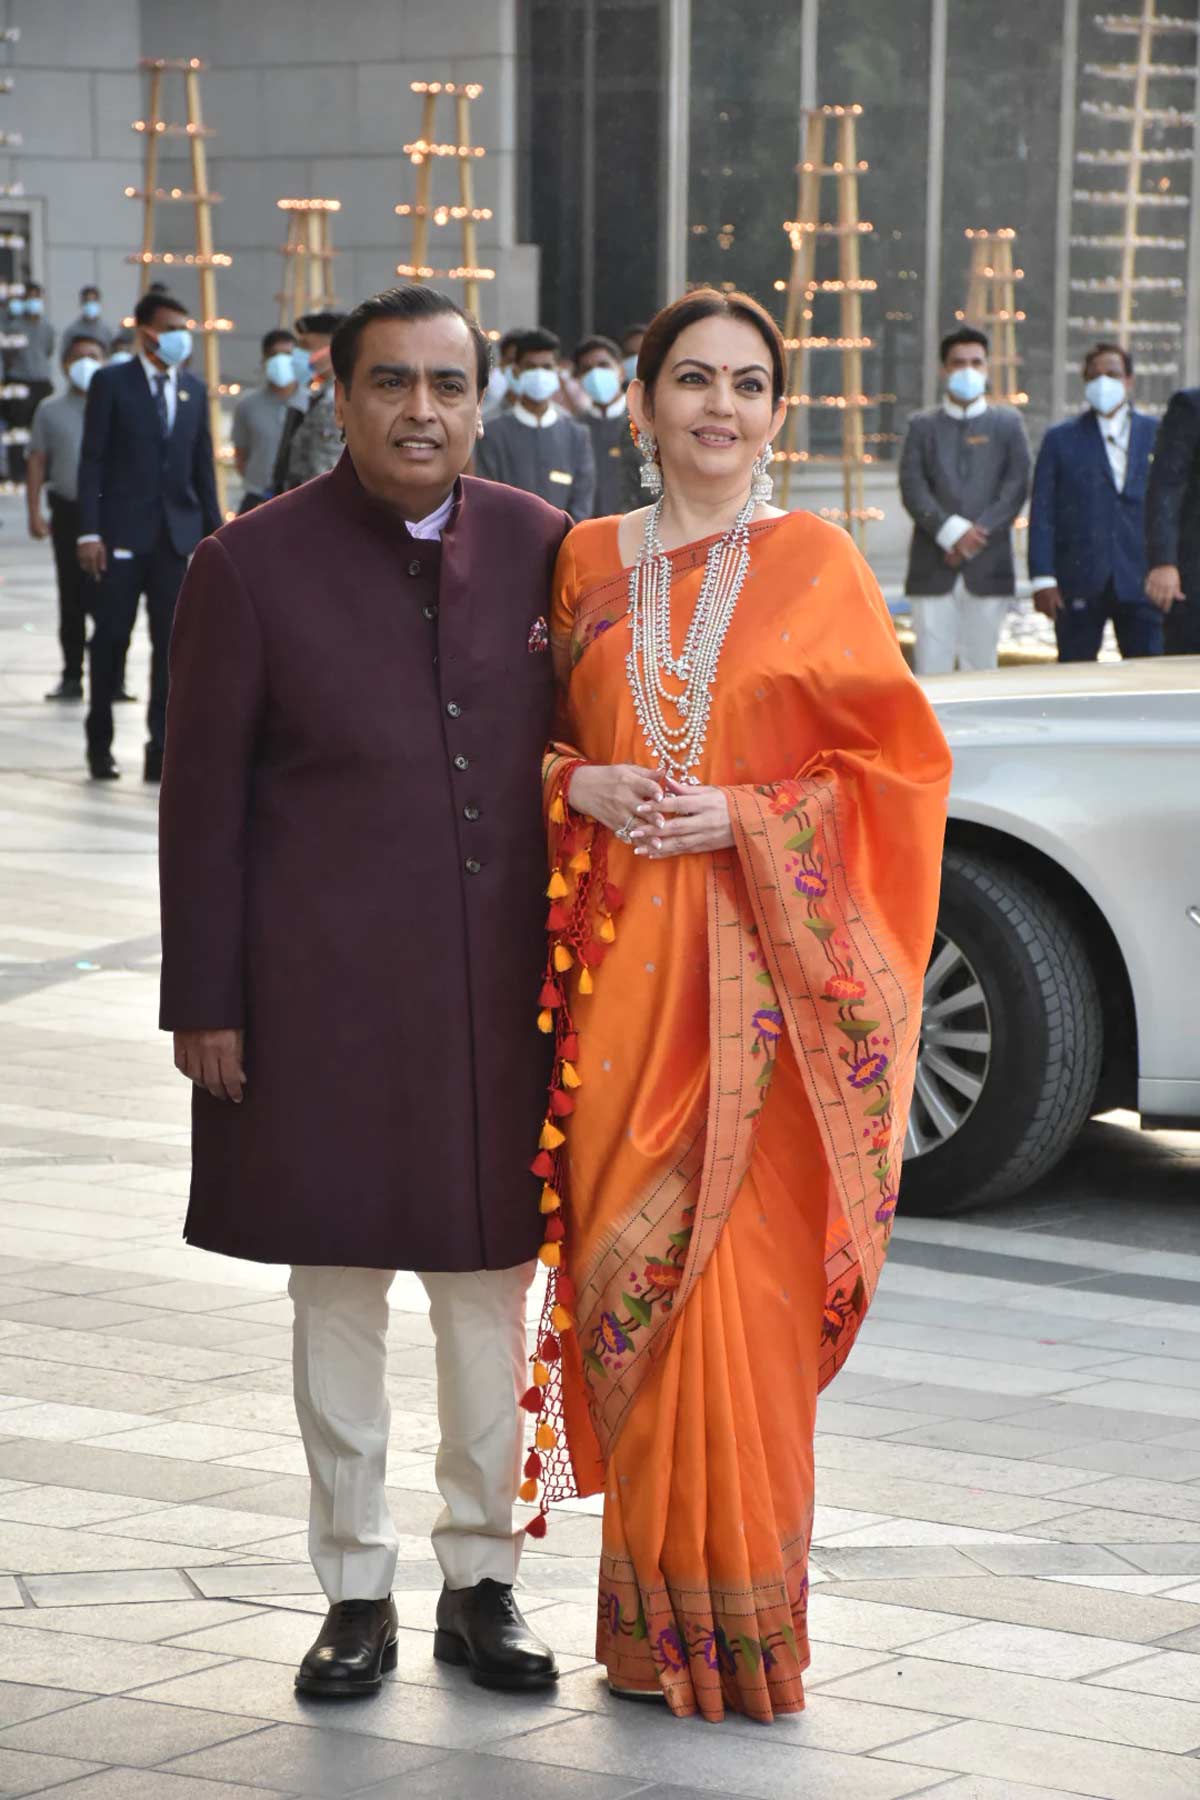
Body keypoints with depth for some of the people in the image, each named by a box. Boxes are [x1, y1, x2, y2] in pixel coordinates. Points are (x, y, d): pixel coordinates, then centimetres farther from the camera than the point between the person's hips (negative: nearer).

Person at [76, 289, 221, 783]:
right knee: (111, 636, 2)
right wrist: (90, 532, -12)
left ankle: (161, 748, 5)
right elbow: (92, 460, -5)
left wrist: (215, 532, 6)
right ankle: (100, 742, 14)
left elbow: (203, 465, 13)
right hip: (122, 533, -4)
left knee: (172, 642, 1)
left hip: (177, 533, 4)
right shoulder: (111, 383, -2)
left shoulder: (194, 390, 11)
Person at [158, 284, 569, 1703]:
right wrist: (205, 1002, -6)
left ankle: (481, 1584, 23)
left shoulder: (541, 548, 5)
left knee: (490, 1295, 9)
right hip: (322, 996, -2)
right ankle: (356, 1596, 19)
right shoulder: (252, 566, -3)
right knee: (337, 1299, 7)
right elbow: (203, 801, -2)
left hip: (503, 991, 2)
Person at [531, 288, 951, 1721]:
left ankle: (738, 1610, 5)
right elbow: (535, 737, 18)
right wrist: (586, 786, -4)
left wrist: (741, 818, -12)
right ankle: (651, 1609, 13)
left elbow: (893, 762, 1)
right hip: (616, 957, 3)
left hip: (759, 968, -3)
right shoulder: (589, 561, 10)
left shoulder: (814, 563, 1)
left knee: (735, 1271, -6)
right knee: (625, 1264, 2)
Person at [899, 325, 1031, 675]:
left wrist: (976, 532, -12)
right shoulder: (923, 426, 13)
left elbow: (1016, 487, 1)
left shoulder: (1006, 424, 11)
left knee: (982, 668, 1)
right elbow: (912, 488, 1)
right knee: (931, 669, -4)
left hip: (988, 567, 0)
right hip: (933, 567, 0)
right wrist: (950, 532, -14)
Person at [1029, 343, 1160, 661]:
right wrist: (1043, 579, -5)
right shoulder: (1061, 439, 9)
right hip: (1080, 584, 0)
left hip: (1140, 584, 0)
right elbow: (1042, 513, 4)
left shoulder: (1156, 435, 11)